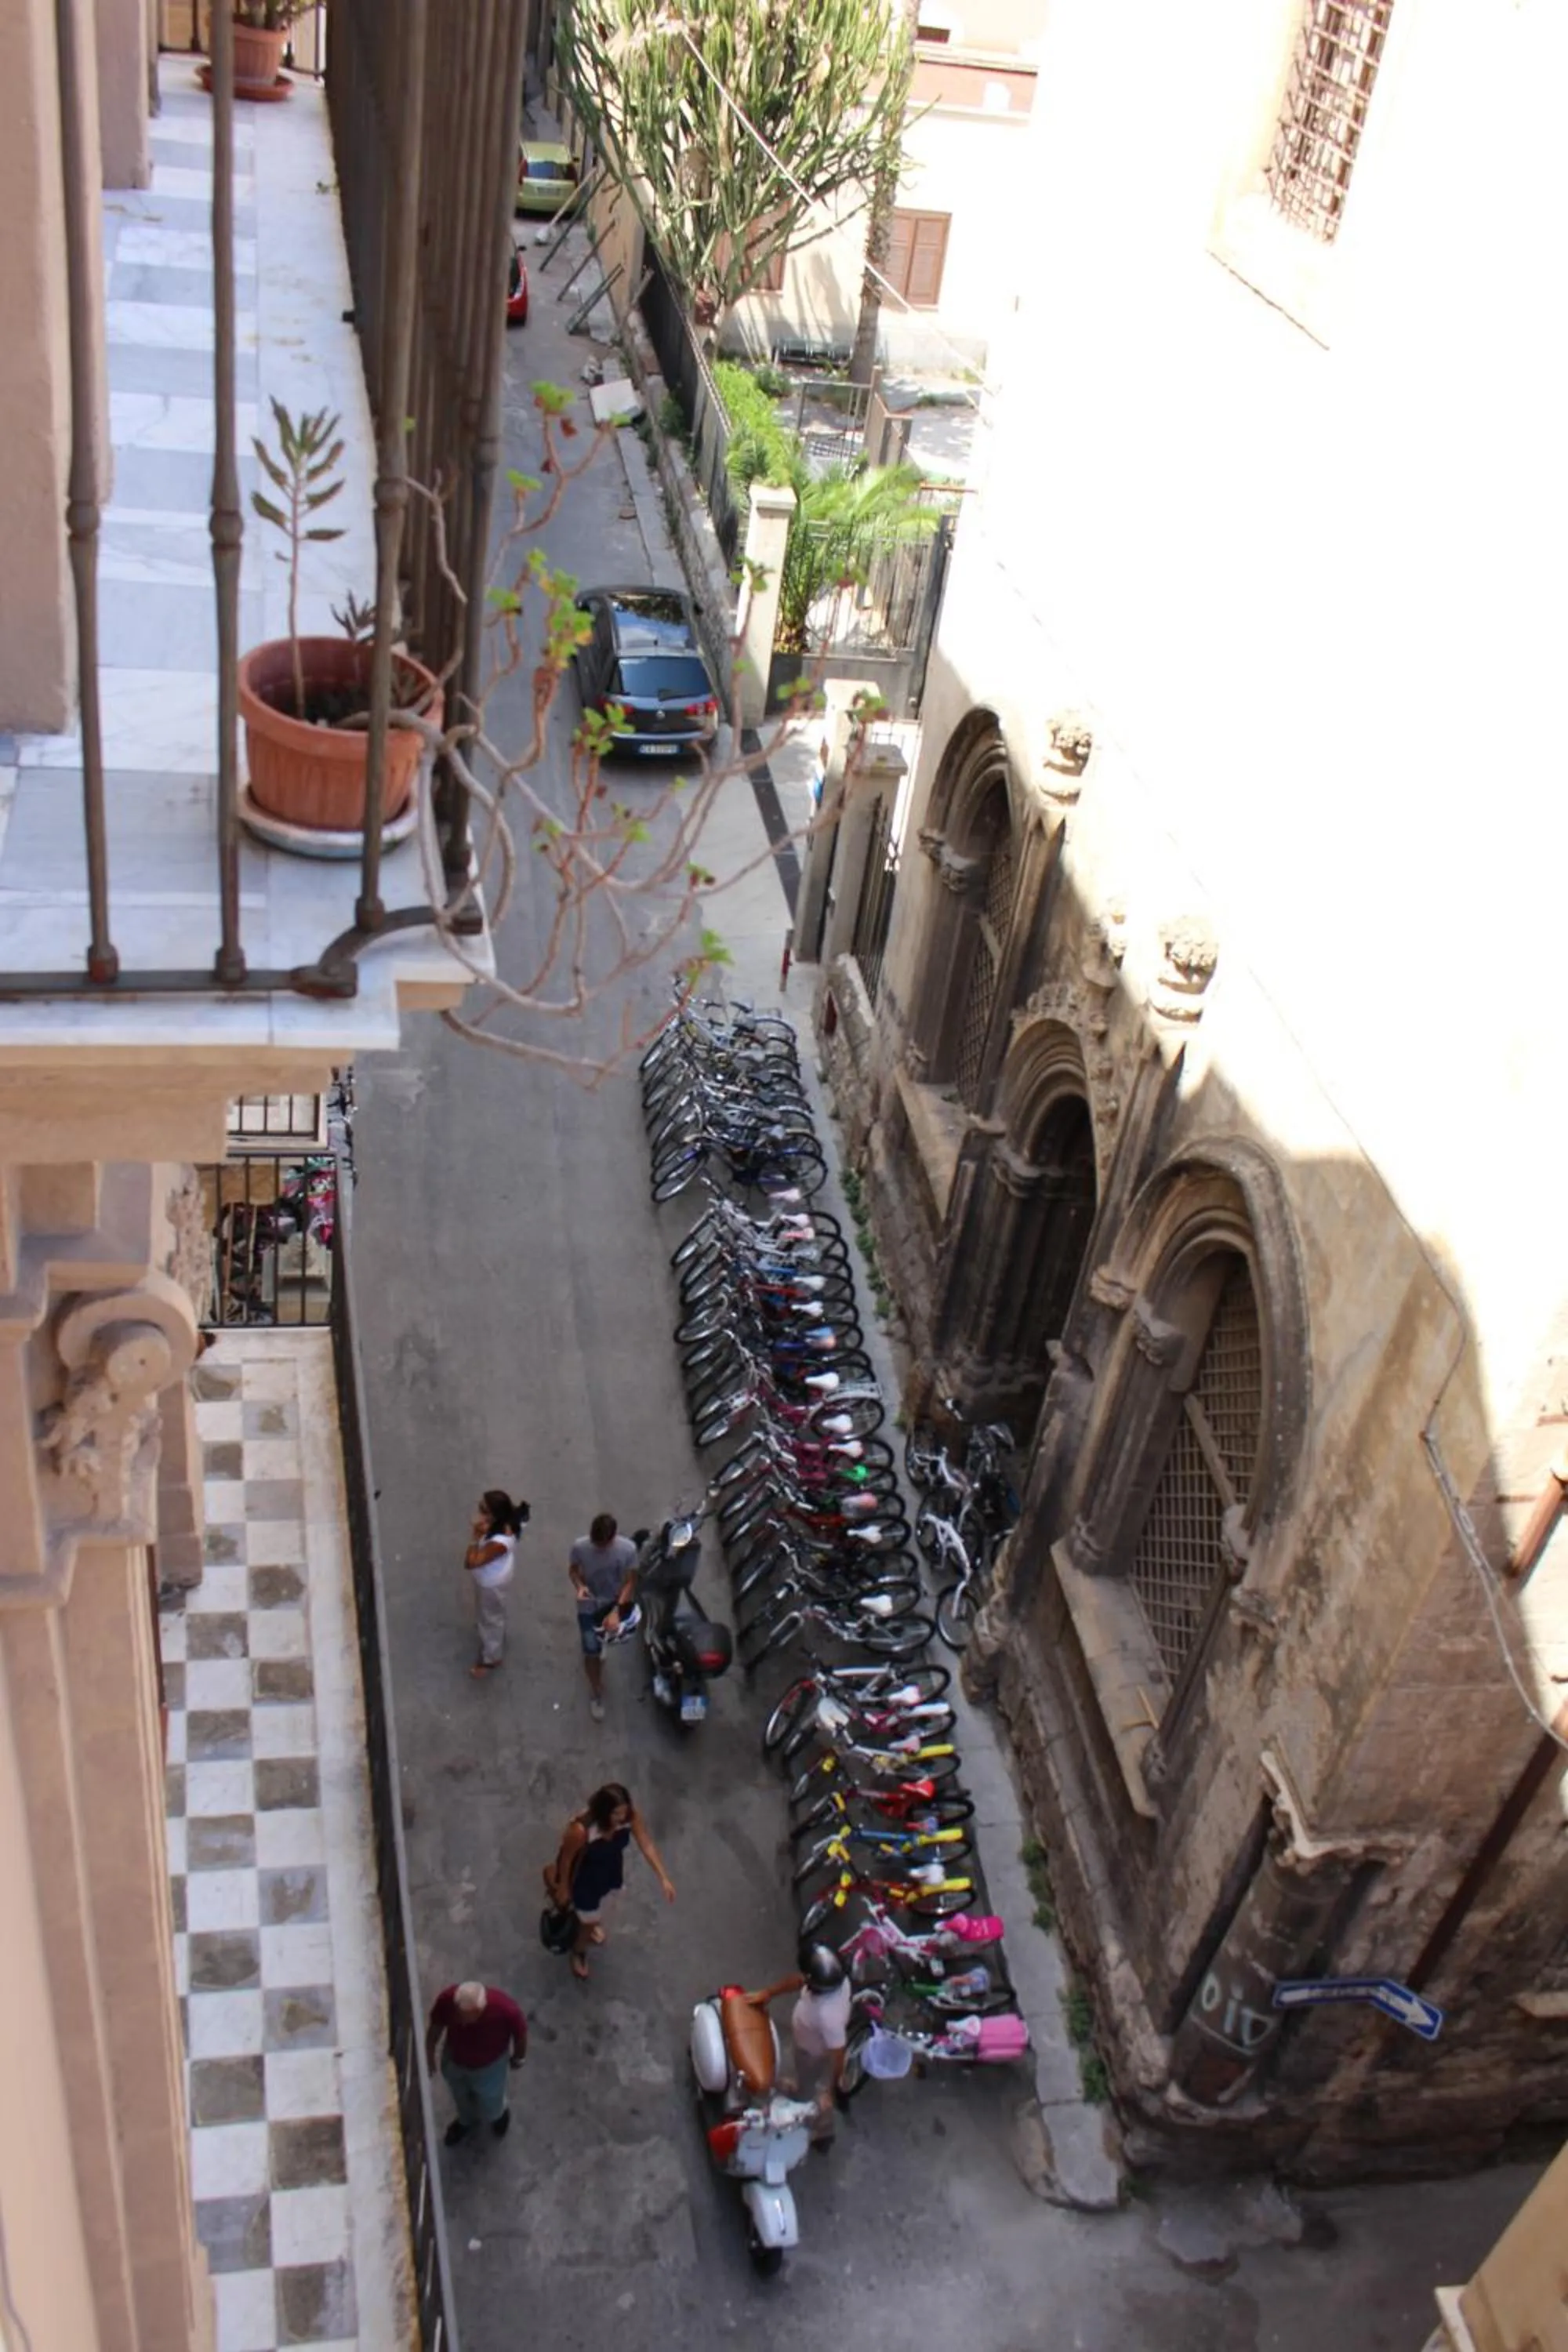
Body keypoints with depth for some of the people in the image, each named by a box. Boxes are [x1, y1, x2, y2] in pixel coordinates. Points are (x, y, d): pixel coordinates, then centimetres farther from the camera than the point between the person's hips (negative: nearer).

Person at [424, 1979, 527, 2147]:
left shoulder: (505, 2009, -41)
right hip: (454, 2062, 2)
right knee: (461, 2099, 31)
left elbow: (520, 2034, -17)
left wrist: (518, 2058, 1)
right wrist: (429, 2056, 2)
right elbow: (435, 2027, -13)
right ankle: (467, 2121, 65)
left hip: (490, 2067, -2)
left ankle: (499, 2114, 61)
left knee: (490, 2111, 25)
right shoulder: (446, 1999, -36)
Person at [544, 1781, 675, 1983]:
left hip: (612, 1871, 4)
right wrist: (563, 1888, -7)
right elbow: (566, 1858, -24)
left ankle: (589, 1923, 71)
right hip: (586, 1878, -4)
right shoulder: (581, 1829, -42)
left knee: (599, 1904, 36)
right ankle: (578, 1952, 56)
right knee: (589, 1921, 21)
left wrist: (664, 1878, -27)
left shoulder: (631, 1816, -31)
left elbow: (647, 1845, -22)